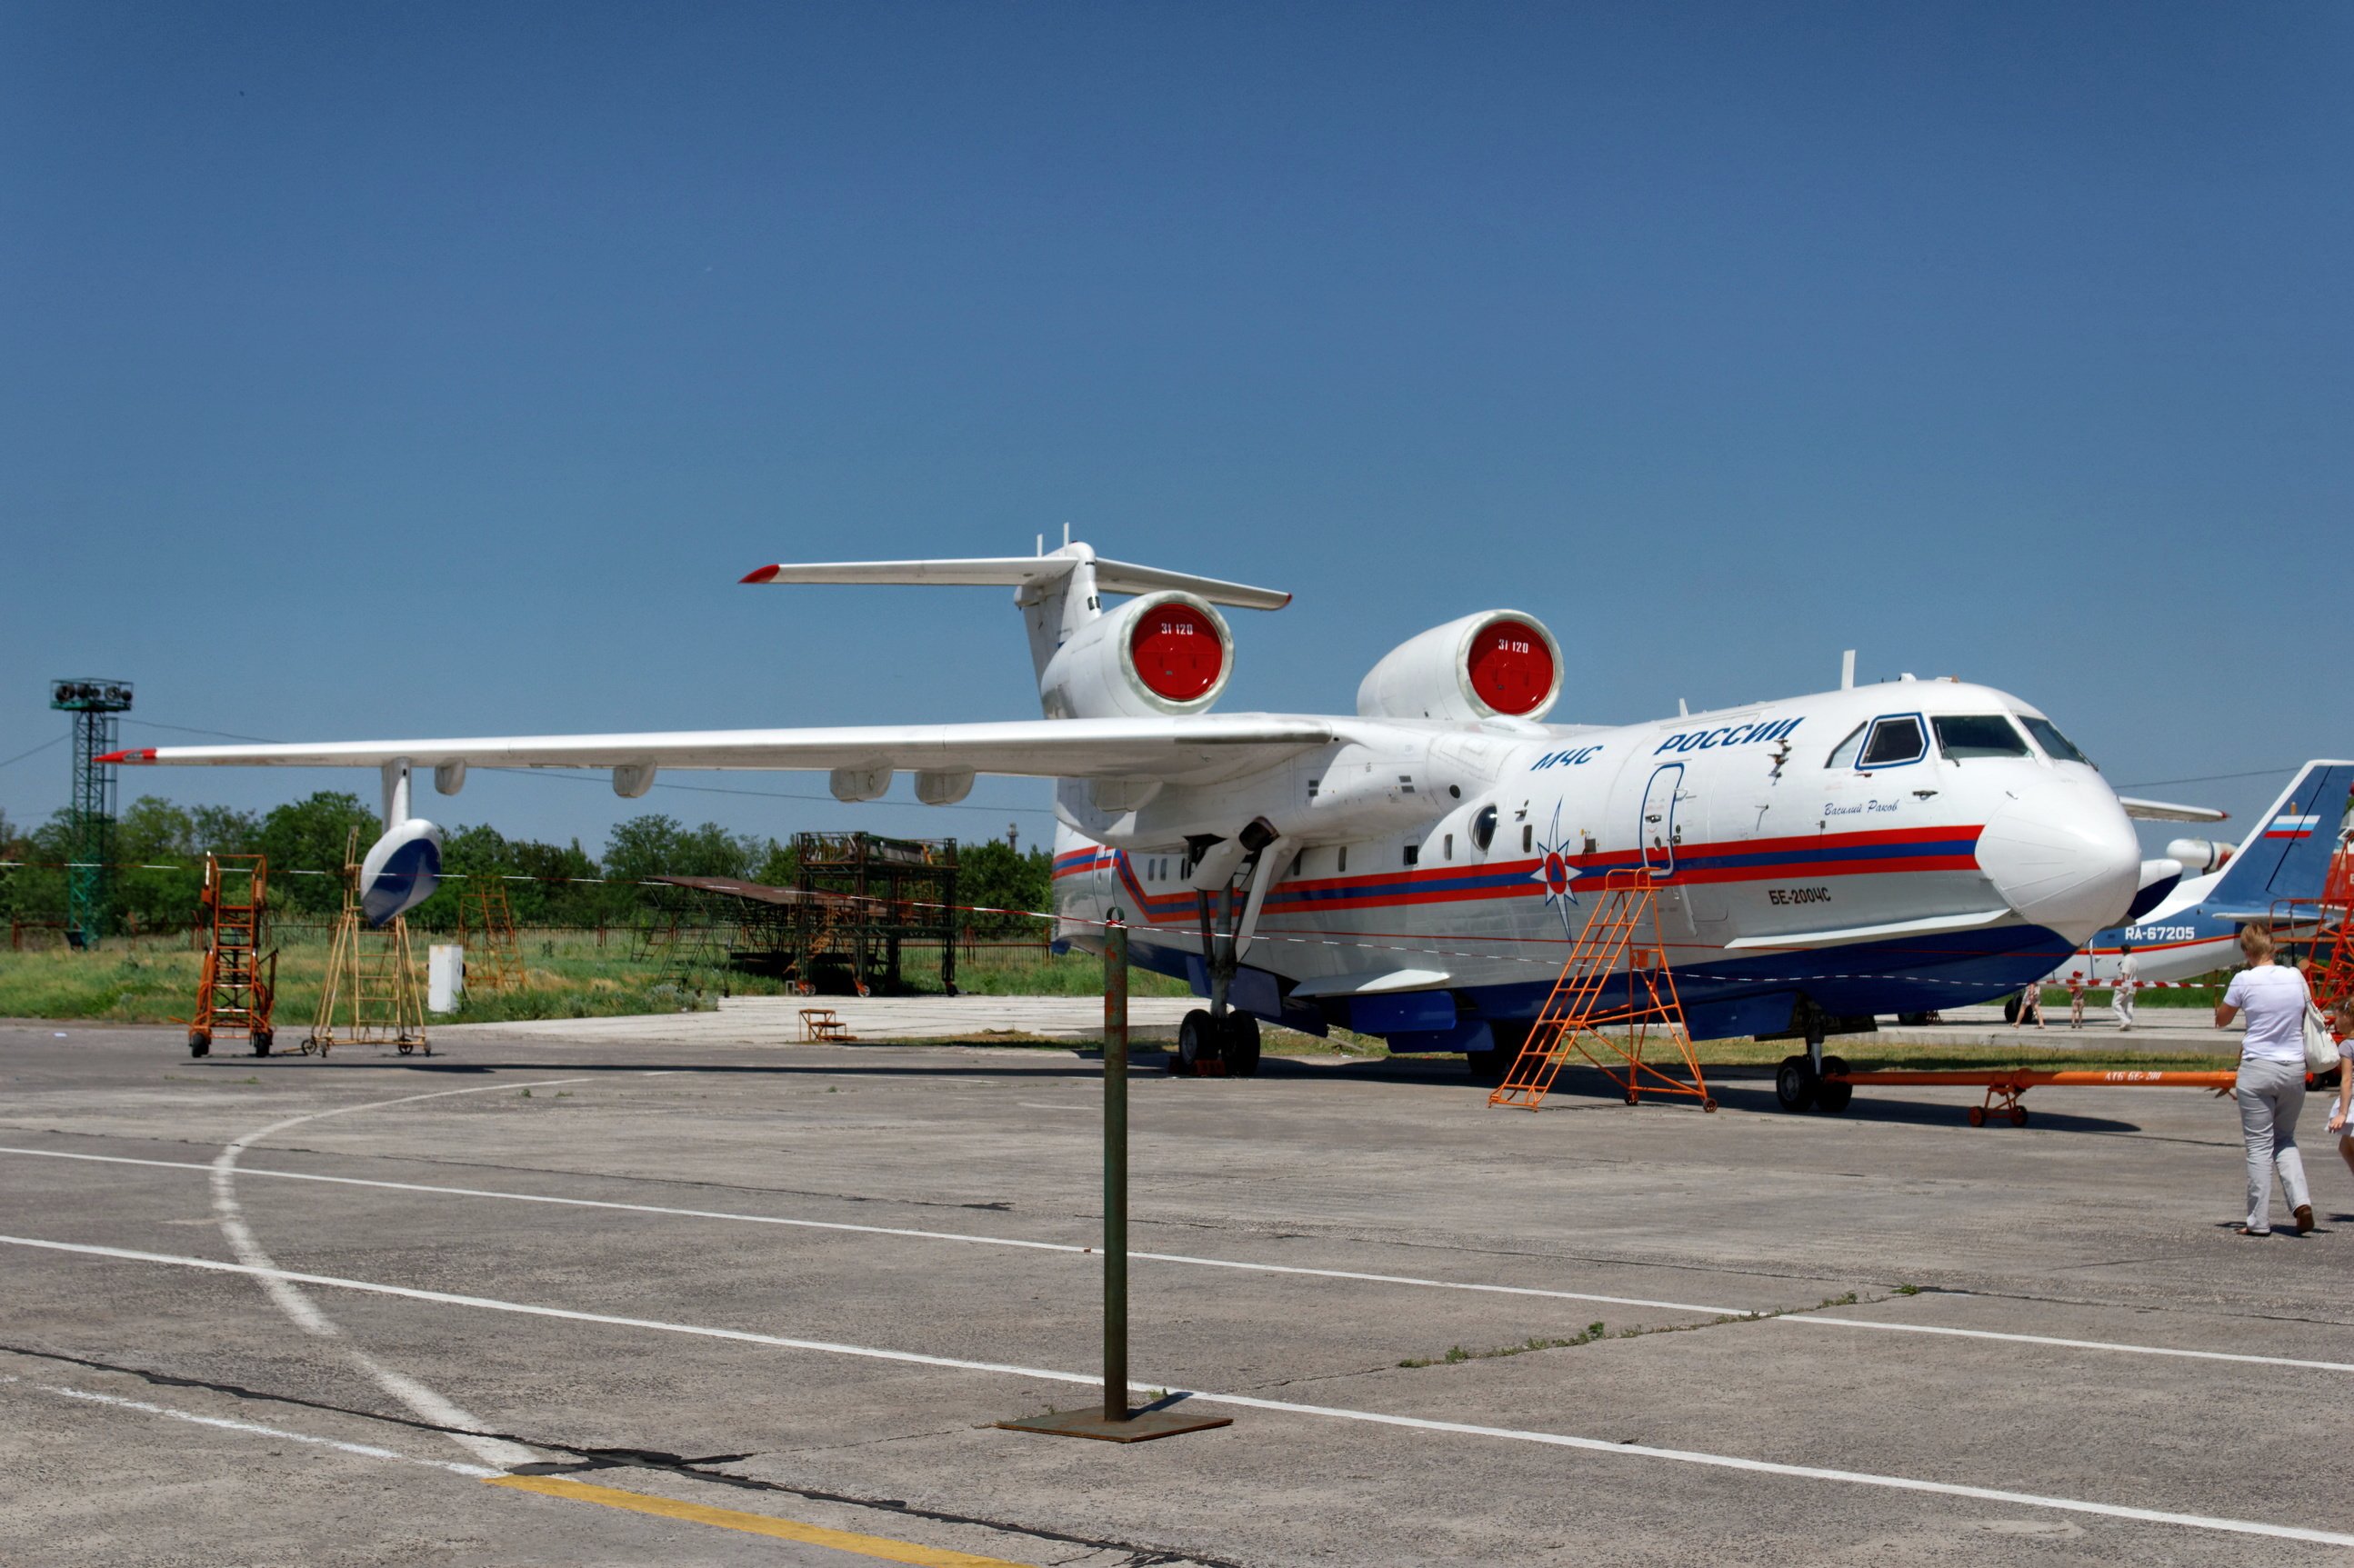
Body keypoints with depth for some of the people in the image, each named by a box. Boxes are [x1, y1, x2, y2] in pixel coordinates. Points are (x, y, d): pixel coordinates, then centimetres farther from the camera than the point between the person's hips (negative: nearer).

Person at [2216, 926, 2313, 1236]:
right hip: (2294, 1070, 4)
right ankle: (2300, 1199, -1)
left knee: (2260, 1145, 2)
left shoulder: (2244, 980, -9)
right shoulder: (2296, 977, 3)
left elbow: (2220, 1020, 3)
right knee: (2285, 1140, 19)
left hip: (2258, 1069, -4)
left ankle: (2259, 1221, 3)